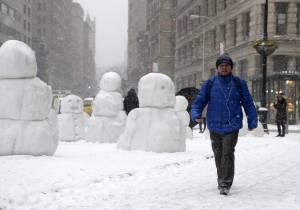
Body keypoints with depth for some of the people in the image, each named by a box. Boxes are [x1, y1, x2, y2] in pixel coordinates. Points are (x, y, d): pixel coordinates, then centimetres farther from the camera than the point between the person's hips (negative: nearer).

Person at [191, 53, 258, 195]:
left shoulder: (239, 84, 2)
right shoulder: (210, 83, 4)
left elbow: (248, 103, 6)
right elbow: (200, 101, 4)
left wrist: (252, 121, 3)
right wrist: (196, 114, -13)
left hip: (232, 126, -2)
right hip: (214, 126, 2)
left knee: (227, 154, -11)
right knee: (218, 154, 12)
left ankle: (225, 184, -9)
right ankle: (222, 180, 29)